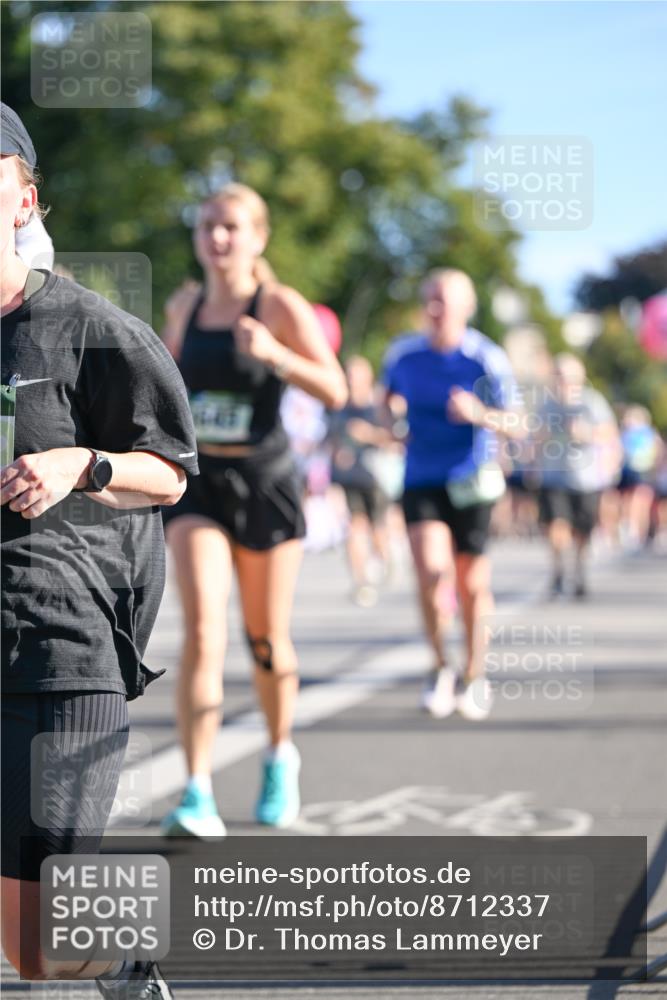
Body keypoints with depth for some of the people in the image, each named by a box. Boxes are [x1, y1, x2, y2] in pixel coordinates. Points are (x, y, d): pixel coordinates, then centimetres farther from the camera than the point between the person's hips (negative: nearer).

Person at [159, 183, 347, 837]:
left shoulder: (280, 306, -7)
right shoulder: (183, 306, 5)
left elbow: (335, 391, -15)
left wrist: (273, 353, -28)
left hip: (265, 483, -2)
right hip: (197, 484, 2)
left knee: (267, 639, 9)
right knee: (202, 630, -15)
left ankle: (280, 758, 36)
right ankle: (197, 794, -18)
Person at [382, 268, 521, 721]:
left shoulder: (488, 359, -9)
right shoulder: (403, 354, 1)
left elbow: (515, 426, -10)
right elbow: (388, 397, 22)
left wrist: (480, 414, -29)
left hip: (471, 481, -1)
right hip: (421, 479, 1)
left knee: (472, 583, 5)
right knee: (430, 568, -18)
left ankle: (474, 676, 26)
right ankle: (441, 667, 1)